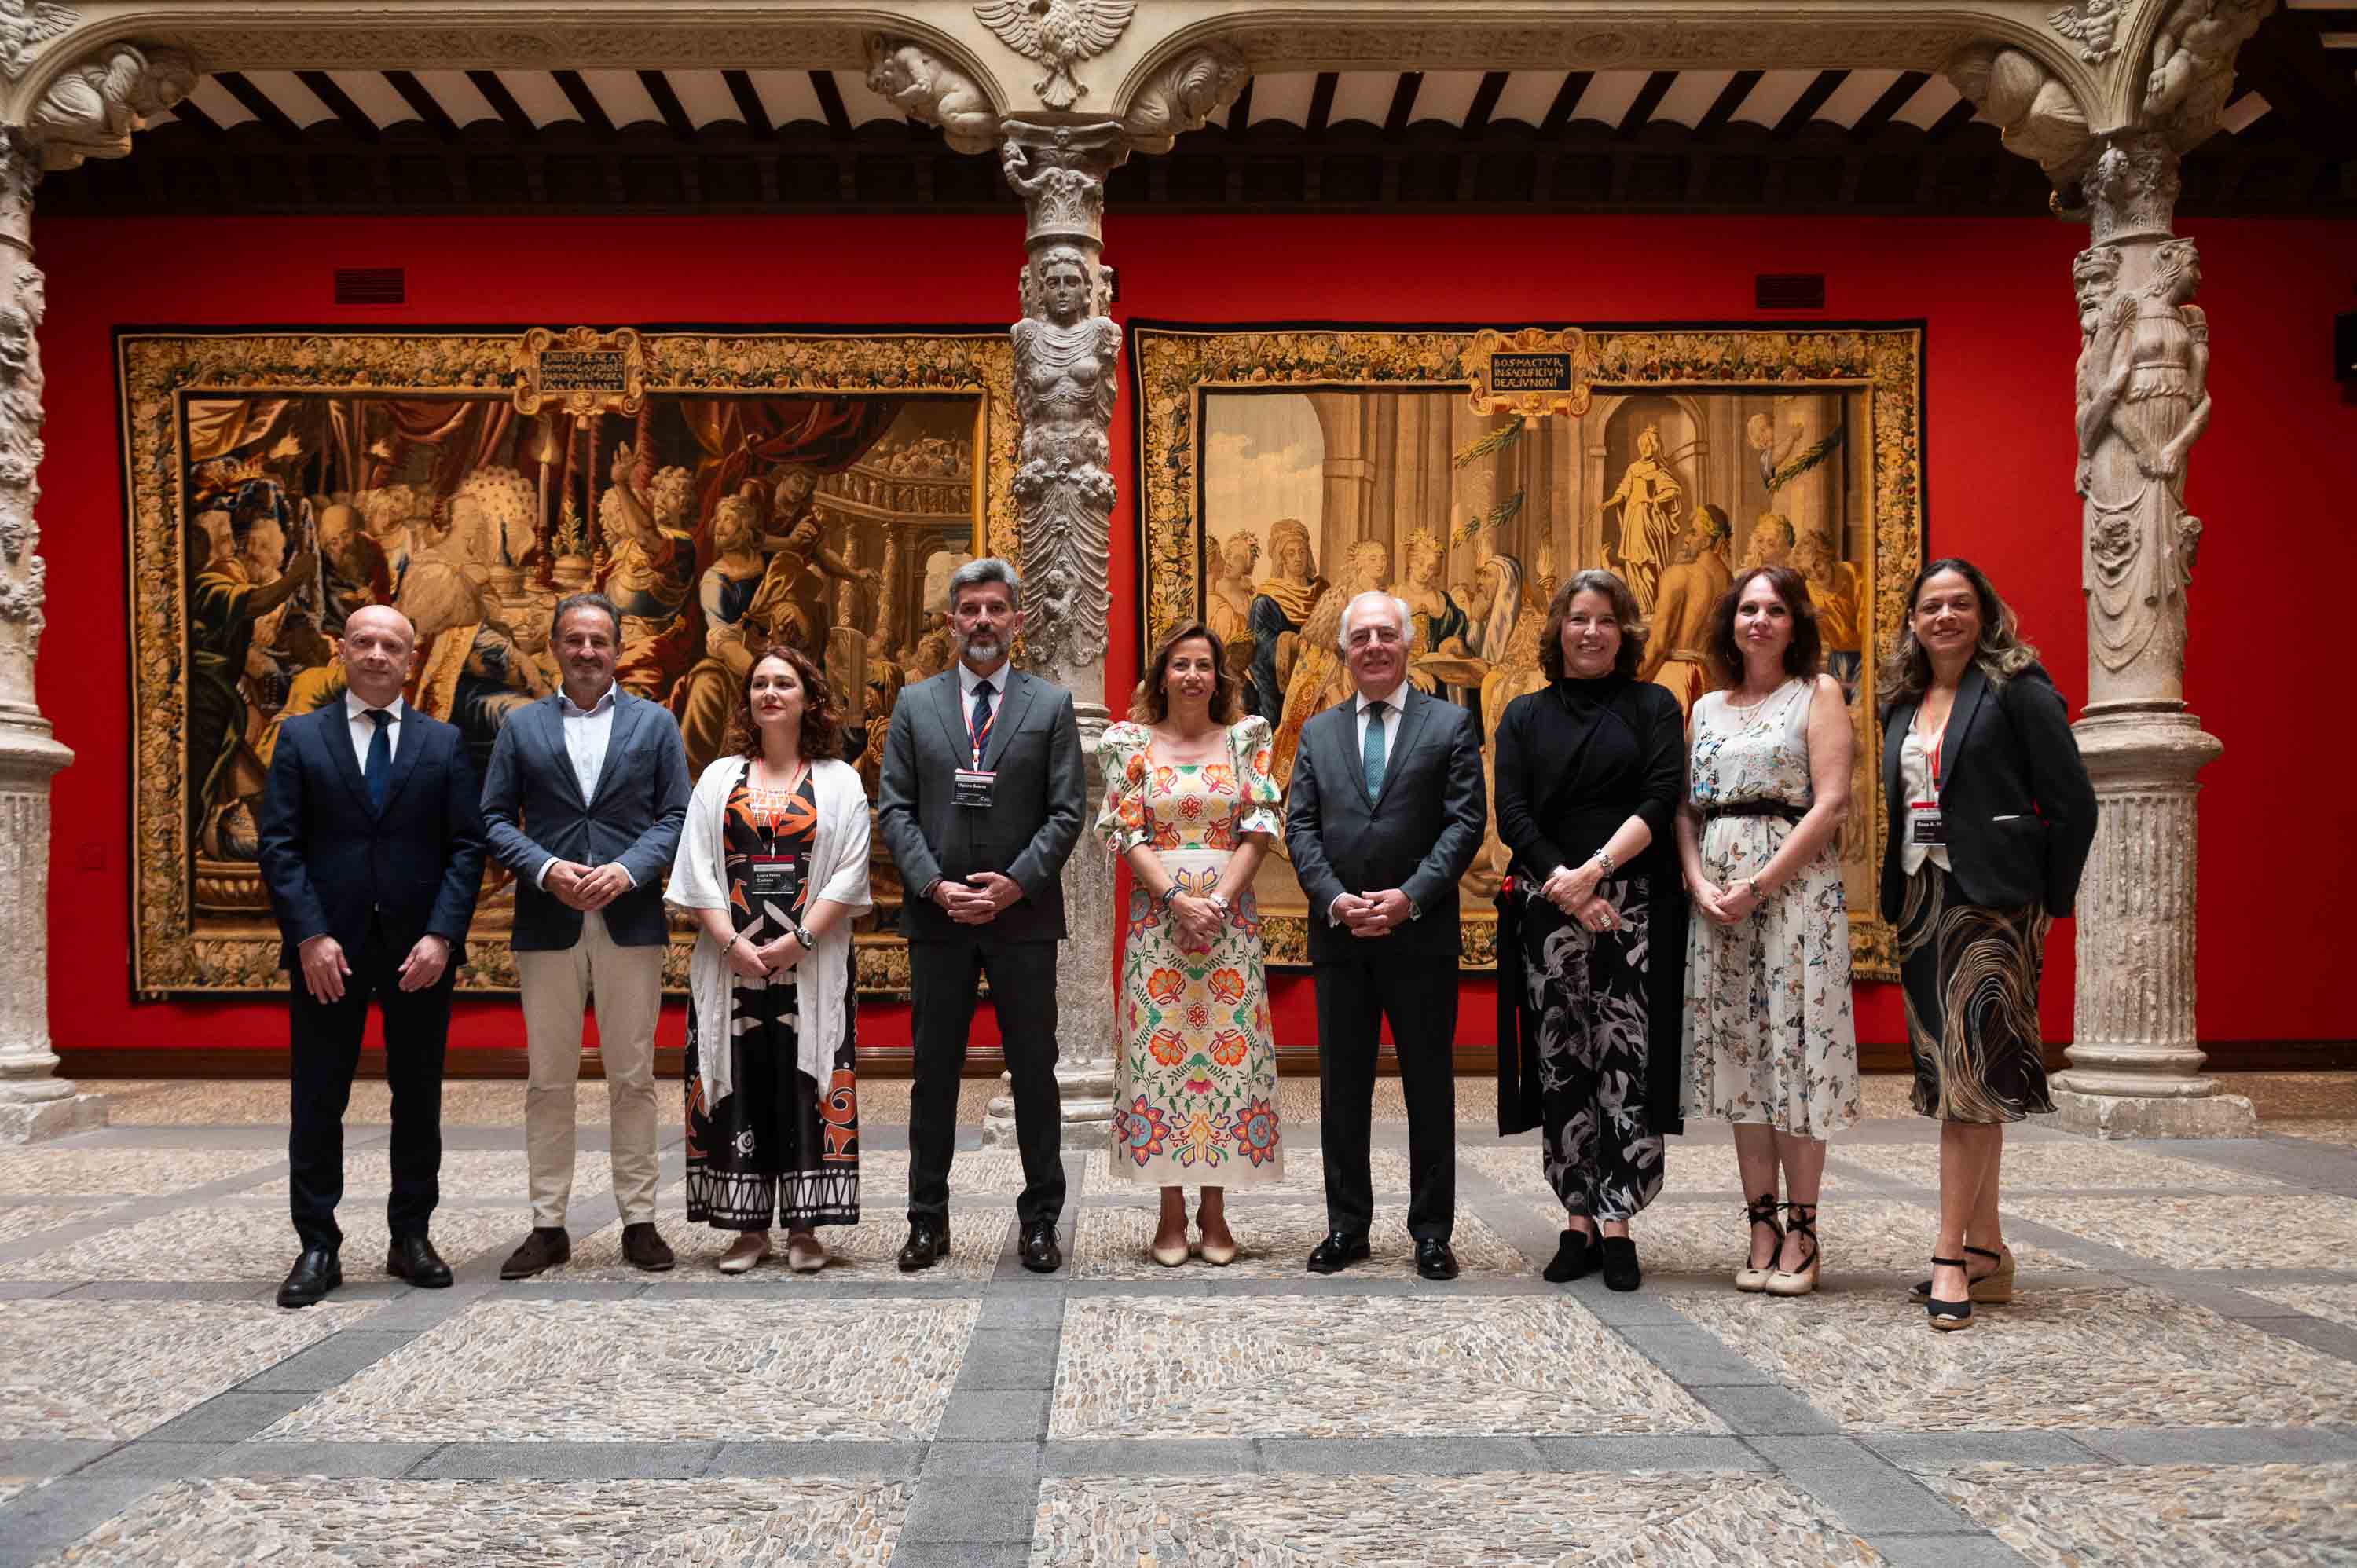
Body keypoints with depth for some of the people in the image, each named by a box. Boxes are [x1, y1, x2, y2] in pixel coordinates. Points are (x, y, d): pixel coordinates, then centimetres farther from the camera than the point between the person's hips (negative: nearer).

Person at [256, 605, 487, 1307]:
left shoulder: (444, 743, 7)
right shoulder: (301, 737, 5)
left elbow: (466, 848, 2)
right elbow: (279, 846, 0)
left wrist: (441, 936, -10)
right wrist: (310, 937, -11)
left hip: (421, 950, 1)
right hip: (327, 949, -1)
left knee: (418, 1099, 8)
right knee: (317, 1103, 2)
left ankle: (411, 1238, 17)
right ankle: (318, 1247, 10)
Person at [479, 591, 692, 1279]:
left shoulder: (654, 723, 9)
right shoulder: (520, 726, 10)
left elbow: (677, 815, 5)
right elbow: (494, 818, 6)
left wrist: (628, 869, -11)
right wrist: (545, 869, -11)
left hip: (631, 919, 0)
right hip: (548, 923, 1)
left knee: (633, 1079, 3)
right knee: (548, 1081, 4)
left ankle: (639, 1221, 11)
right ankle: (548, 1225, 11)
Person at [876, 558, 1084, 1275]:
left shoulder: (1051, 705, 4)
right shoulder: (915, 704, 8)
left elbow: (1066, 811, -1)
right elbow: (894, 808, 3)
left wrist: (1015, 883, -13)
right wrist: (935, 885, -11)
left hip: (1024, 916, -1)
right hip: (936, 917, 1)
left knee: (1035, 1073, 5)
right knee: (934, 1073, 8)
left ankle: (1040, 1219, 15)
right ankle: (928, 1220, 17)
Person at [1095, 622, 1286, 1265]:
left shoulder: (1245, 740, 7)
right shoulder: (1133, 743, 6)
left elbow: (1260, 828, 0)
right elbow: (1125, 832, 0)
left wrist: (1219, 899, -11)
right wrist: (1178, 899, -12)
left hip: (1231, 913, 1)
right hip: (1157, 911, 0)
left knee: (1228, 1044, 0)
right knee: (1161, 1048, -1)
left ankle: (1215, 1210, 9)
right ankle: (1171, 1212, 7)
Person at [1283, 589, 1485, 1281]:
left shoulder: (1450, 724, 3)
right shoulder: (1318, 732, 12)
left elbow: (1466, 821, -5)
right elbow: (1299, 827, 6)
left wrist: (1410, 897, -15)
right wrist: (1334, 898, -10)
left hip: (1421, 933, -3)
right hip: (1339, 936, 3)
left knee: (1430, 1088, 4)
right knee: (1342, 1088, 9)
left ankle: (1432, 1231, 13)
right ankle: (1347, 1226, 19)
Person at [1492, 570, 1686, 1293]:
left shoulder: (1654, 708, 10)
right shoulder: (1525, 715, 14)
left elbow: (1661, 800, -3)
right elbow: (1512, 814, 3)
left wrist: (1596, 869, -14)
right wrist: (1563, 883, -11)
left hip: (1635, 904, -1)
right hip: (1549, 906, 2)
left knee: (1627, 1060, -7)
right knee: (1563, 1065, 1)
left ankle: (1615, 1222, -1)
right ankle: (1578, 1221, 7)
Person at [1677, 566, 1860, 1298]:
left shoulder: (1818, 694, 2)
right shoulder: (1707, 708, 17)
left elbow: (1832, 805, -8)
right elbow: (1685, 809, 12)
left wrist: (1757, 886, -14)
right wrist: (1700, 883, -6)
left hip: (1795, 884, -5)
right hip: (1717, 891, 5)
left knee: (1793, 1046, -5)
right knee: (1737, 1052, 4)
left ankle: (1801, 1232, 2)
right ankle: (1762, 1226, 10)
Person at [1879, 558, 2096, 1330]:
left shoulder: (2017, 688, -4)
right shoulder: (1903, 705, 15)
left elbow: (2073, 803, -7)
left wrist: (2049, 903, -7)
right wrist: (1898, 903, 9)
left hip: (1991, 901, -7)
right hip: (1920, 903, 7)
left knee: (1969, 1073, -11)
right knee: (1952, 1077, 9)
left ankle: (1952, 1258, -8)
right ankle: (1988, 1253, 17)